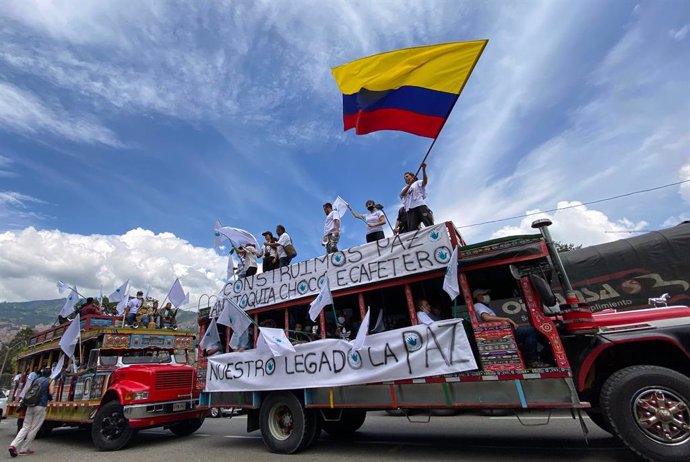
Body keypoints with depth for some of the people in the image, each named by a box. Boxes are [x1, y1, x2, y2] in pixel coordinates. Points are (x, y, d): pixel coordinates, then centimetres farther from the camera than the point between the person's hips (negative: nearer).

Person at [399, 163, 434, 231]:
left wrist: (423, 169, -19)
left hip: (420, 206, -3)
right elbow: (402, 194, 6)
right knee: (412, 230, -12)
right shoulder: (405, 188, 30)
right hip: (410, 209, 3)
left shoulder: (418, 182, 21)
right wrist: (409, 184, -6)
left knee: (430, 225, -16)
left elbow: (425, 181, -4)